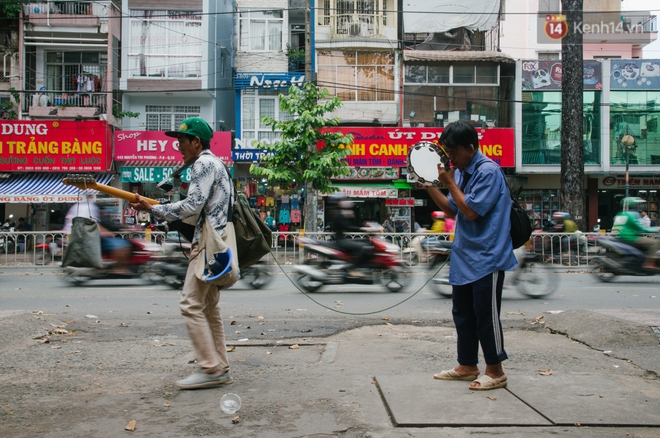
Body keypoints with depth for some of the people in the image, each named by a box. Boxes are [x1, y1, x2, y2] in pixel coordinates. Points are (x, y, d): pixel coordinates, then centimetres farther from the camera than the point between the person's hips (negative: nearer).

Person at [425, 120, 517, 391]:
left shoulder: (488, 171, -15)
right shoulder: (460, 172, 11)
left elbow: (471, 211, -20)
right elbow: (452, 210, 16)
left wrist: (450, 183, -13)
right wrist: (429, 185, 5)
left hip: (486, 258, -9)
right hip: (463, 257, 9)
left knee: (486, 314, -1)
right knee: (462, 313, 14)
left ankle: (495, 371, 12)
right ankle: (467, 366, 26)